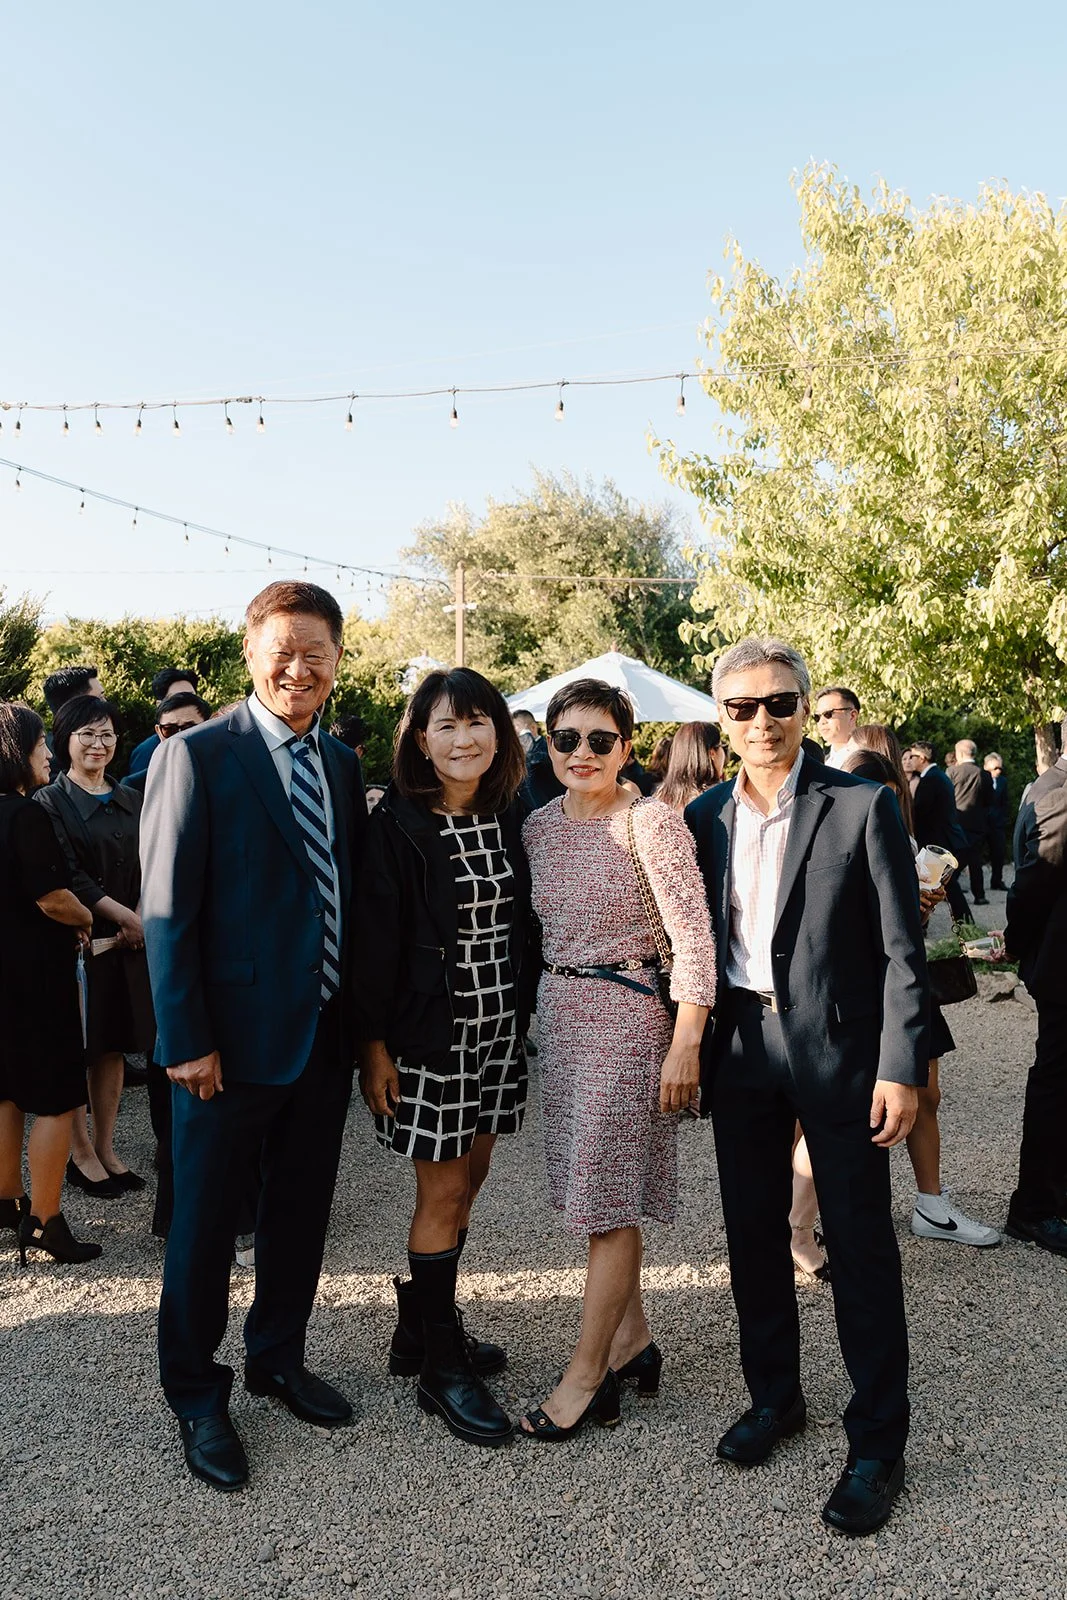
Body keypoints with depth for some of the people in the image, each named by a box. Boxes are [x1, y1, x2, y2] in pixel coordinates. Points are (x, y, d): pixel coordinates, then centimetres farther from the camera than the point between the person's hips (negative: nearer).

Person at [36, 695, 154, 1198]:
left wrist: (140, 920, -9)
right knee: (76, 1049, 3)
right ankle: (81, 1152, 16)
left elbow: (148, 869, 8)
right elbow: (67, 877, -12)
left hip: (127, 942, 5)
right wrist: (124, 915, -14)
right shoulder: (50, 802, -4)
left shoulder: (130, 800, 11)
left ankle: (106, 1147, 20)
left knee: (114, 1046, 9)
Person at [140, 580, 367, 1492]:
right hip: (233, 1038, -5)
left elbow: (351, 897, 9)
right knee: (205, 1224, 12)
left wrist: (362, 1021, 5)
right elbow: (168, 911, -12)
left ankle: (279, 1359, 42)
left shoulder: (342, 766, 7)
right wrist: (187, 1040, -14)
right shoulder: (197, 757, -11)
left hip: (326, 1035, 6)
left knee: (301, 1213, 19)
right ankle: (196, 1396, 33)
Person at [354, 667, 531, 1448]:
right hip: (430, 1028, -6)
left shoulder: (510, 819, 5)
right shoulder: (398, 825, -11)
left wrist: (526, 1016, 9)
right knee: (443, 1194, 4)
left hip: (501, 1026, 6)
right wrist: (376, 1045, -13)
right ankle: (441, 1366, 20)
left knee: (466, 1181, 15)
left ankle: (422, 1331, 34)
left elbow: (522, 923, 11)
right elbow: (375, 939, -11)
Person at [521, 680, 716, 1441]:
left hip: (628, 1013, -6)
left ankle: (588, 1371, 16)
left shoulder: (650, 821, -13)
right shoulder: (539, 826, 5)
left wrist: (685, 1044, -18)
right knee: (599, 1185, 15)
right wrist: (543, 1012, 12)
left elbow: (694, 934, -15)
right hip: (558, 1010, 7)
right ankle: (633, 1337, 33)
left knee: (609, 1193, 2)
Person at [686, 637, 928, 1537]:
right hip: (741, 1049, 4)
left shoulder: (862, 807, -8)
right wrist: (692, 1048, 7)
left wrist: (900, 1067, -13)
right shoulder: (705, 816, 5)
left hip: (837, 1049, -4)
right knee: (753, 1236, 16)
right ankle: (775, 1397, 36)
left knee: (860, 1247, 5)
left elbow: (901, 949, -8)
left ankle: (878, 1444, 22)